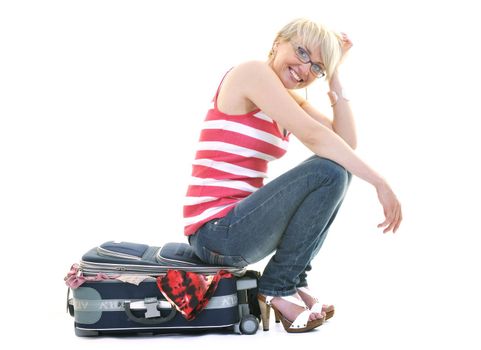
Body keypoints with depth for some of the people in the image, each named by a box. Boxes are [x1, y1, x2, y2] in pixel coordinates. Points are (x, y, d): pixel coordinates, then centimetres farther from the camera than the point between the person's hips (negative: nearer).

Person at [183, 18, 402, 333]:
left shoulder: (292, 100, 15)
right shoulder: (252, 72, -11)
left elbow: (346, 141, 4)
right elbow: (314, 136, -21)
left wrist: (335, 77, 3)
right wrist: (379, 182, -21)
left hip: (239, 221, 9)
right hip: (216, 232, -9)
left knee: (341, 167, 9)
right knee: (329, 171, -20)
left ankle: (295, 281, 7)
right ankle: (279, 287, -6)